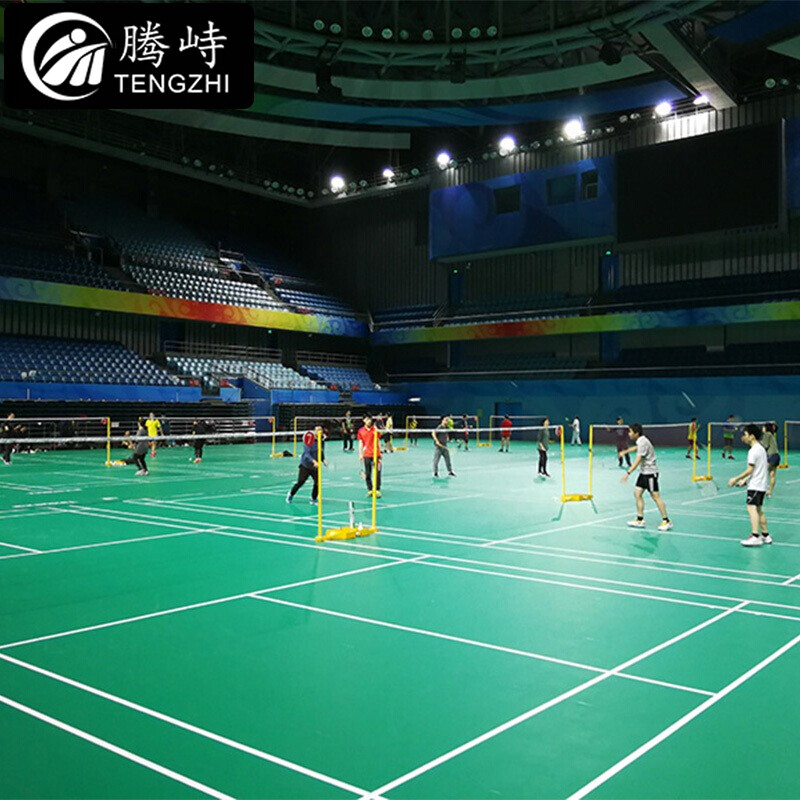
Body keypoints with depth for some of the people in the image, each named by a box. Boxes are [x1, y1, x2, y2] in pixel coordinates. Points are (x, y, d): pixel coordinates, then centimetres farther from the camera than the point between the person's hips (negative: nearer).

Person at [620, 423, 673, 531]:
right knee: (637, 493, 6)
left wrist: (628, 473, -30)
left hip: (650, 472, -10)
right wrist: (625, 451, 41)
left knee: (655, 496, -7)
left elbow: (637, 461, -27)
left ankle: (666, 521, 0)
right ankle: (640, 520, 10)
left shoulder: (643, 443, -21)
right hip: (644, 472, 10)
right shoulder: (639, 441, 8)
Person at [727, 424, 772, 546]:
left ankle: (755, 536, -24)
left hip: (755, 486, -10)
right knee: (758, 510, 16)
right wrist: (745, 480, 17)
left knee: (751, 508, -16)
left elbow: (750, 470, -18)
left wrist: (736, 479, -10)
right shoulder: (761, 448, 15)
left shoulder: (753, 451, -15)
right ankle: (765, 535, 22)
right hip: (761, 484, 10)